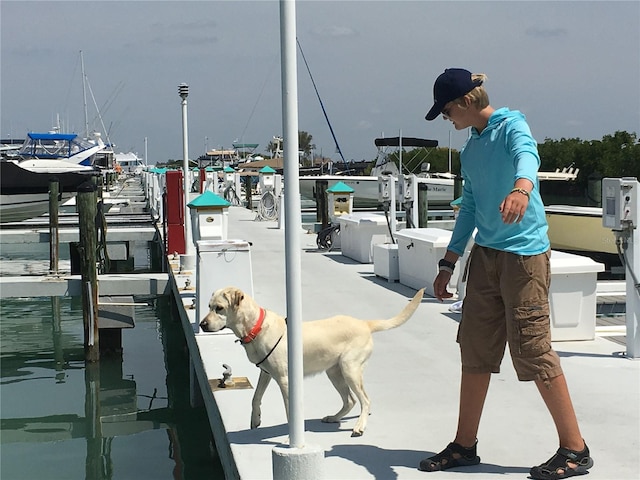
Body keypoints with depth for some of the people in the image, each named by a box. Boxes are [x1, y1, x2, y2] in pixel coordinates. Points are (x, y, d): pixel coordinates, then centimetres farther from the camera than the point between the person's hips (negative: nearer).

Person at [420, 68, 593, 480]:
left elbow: (527, 155, -31)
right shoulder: (471, 149, 16)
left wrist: (521, 187, -54)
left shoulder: (511, 126, -8)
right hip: (485, 256, 8)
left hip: (524, 253, -8)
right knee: (475, 351, 9)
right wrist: (448, 264, 20)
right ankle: (465, 445, 20)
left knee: (534, 352, -5)